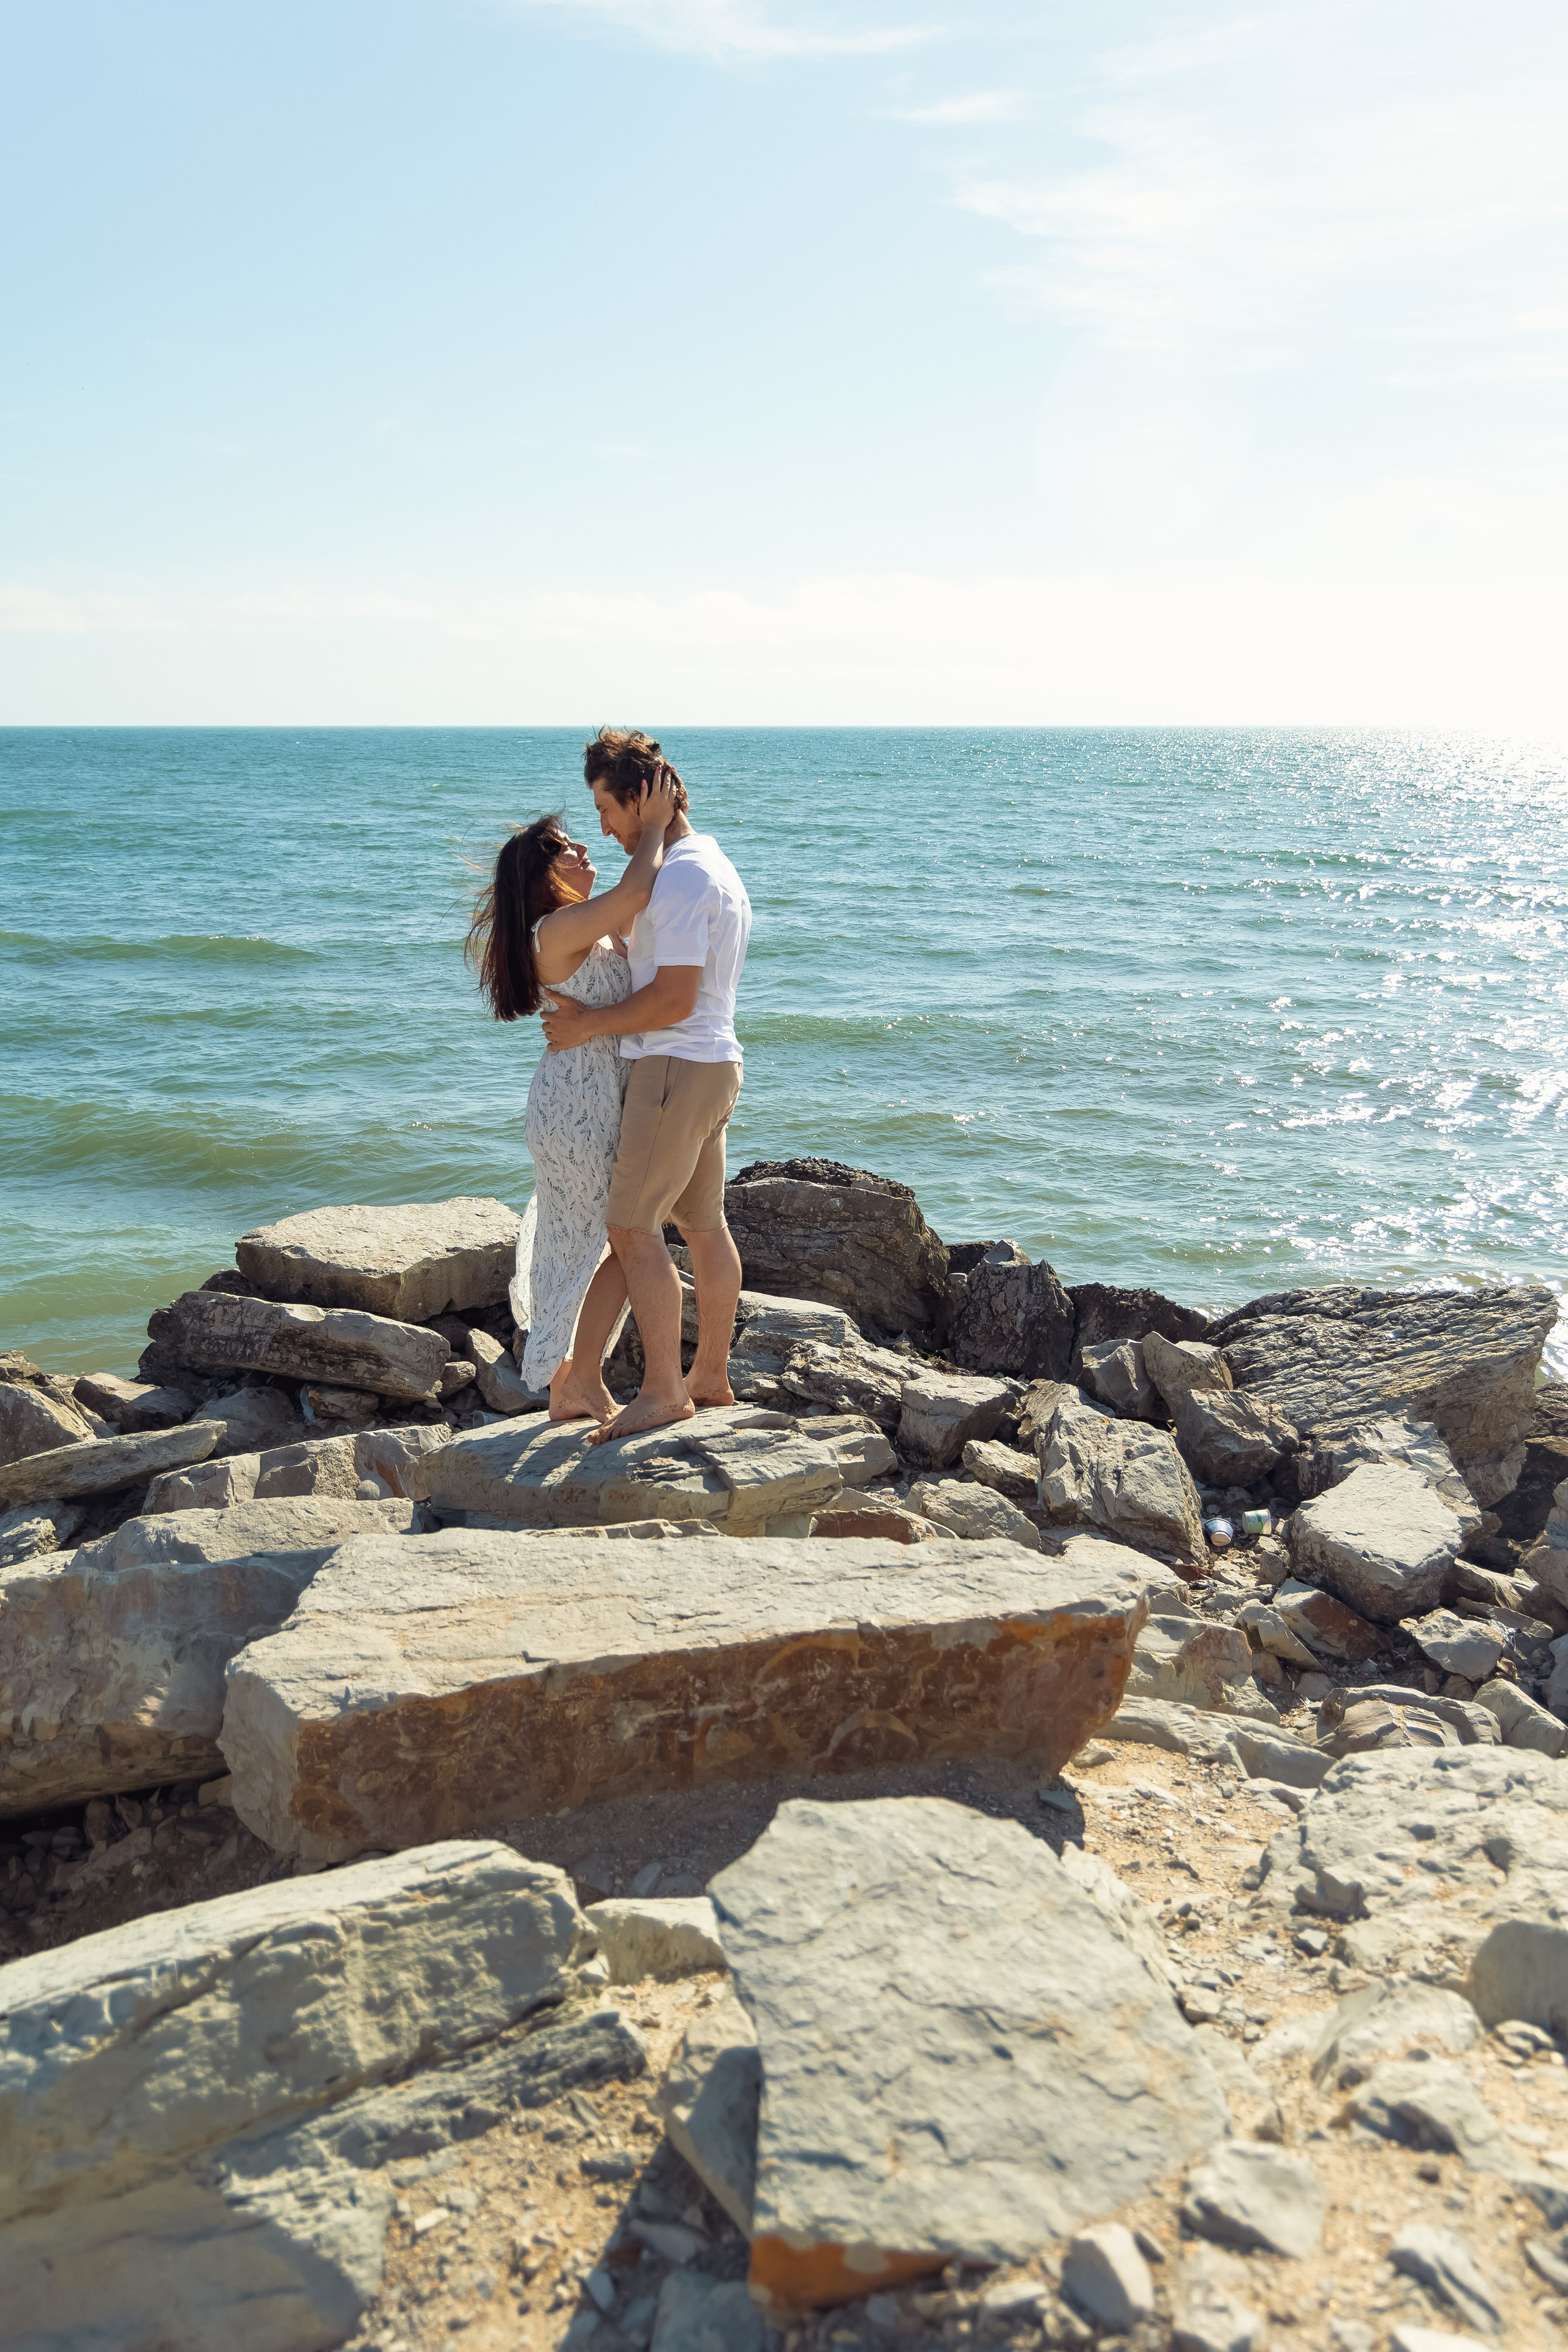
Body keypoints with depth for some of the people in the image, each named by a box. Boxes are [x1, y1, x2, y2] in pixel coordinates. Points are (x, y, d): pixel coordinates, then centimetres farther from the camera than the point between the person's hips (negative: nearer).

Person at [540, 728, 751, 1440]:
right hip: (714, 1063, 11)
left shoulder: (681, 878, -18)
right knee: (703, 1223, 15)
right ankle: (711, 1376, 24)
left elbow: (674, 1001, -23)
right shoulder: (714, 867, 16)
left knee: (633, 1227, -7)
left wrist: (588, 1025, -13)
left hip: (676, 1067, -11)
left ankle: (662, 1390, -3)